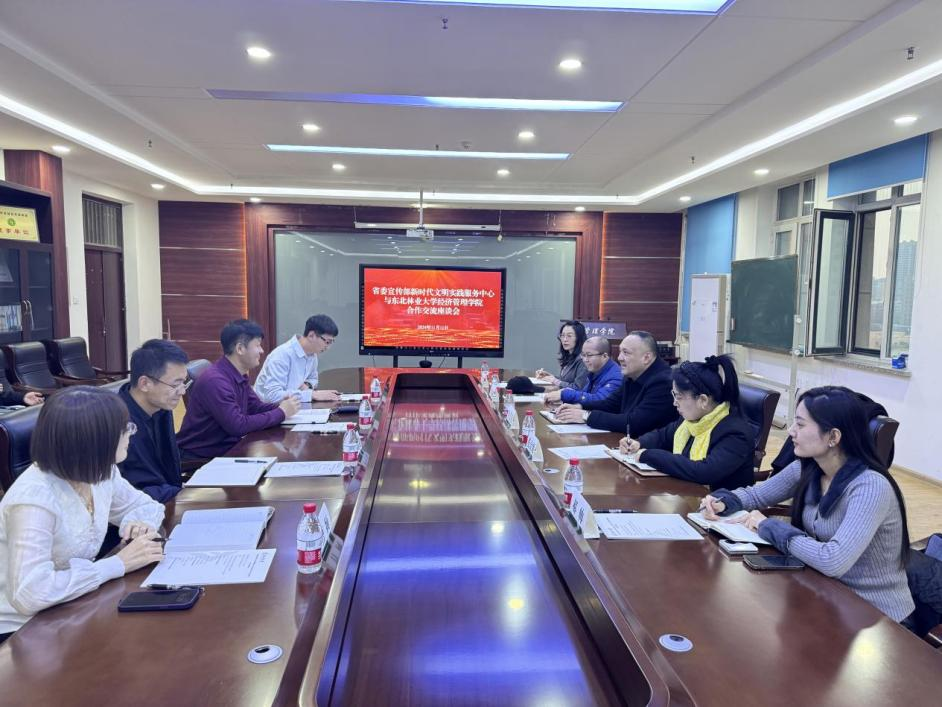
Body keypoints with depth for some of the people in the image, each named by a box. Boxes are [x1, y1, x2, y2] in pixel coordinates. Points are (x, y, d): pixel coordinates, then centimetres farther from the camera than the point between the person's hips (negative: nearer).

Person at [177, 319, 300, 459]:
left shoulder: (240, 375, 5)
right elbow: (238, 426, -27)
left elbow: (255, 407, 13)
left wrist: (281, 406, -7)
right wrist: (281, 413, -19)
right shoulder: (215, 380, -24)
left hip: (226, 448, 8)